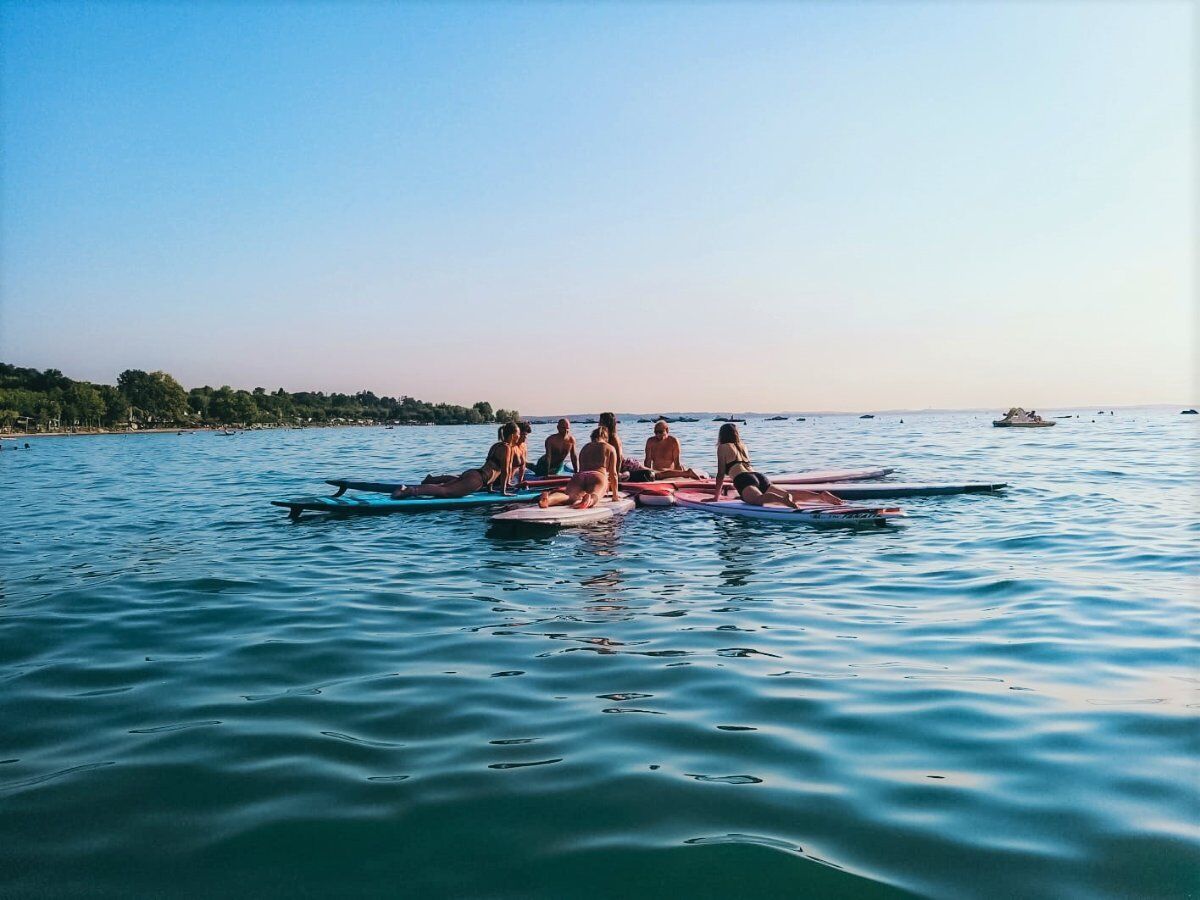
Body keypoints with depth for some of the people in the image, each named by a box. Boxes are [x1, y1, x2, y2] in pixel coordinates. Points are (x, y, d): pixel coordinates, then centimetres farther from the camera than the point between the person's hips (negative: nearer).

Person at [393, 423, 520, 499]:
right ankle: (409, 491, -36)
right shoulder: (506, 447, -3)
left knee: (442, 487, 1)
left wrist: (489, 487, 34)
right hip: (477, 479, -9)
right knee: (444, 491, -21)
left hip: (470, 473, 9)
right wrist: (503, 491, 1)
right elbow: (505, 471, -6)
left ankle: (406, 488, -9)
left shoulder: (497, 445, 26)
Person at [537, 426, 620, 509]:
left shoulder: (585, 448, 35)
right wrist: (615, 494, 26)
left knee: (570, 496, -25)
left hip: (579, 475, 3)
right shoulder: (610, 448, 23)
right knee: (594, 495, -32)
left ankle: (548, 499, -58)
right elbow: (613, 473, 19)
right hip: (598, 476, -3)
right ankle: (588, 499, -71)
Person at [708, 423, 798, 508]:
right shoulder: (743, 446, 36)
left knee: (759, 499, -35)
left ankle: (783, 500, -61)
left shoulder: (722, 447, 18)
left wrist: (716, 496, 21)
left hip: (743, 479, -6)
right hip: (759, 476, 6)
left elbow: (721, 473, 14)